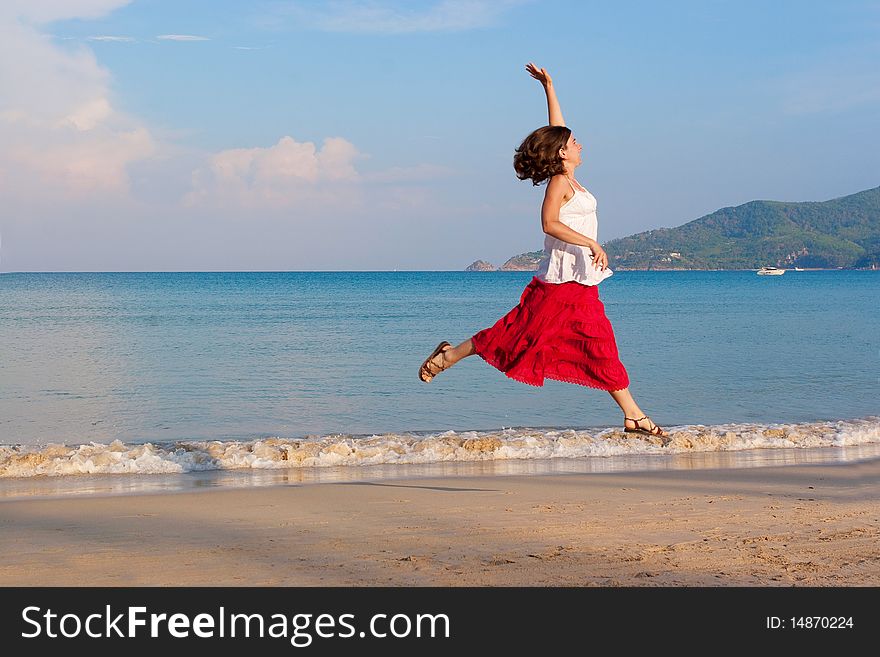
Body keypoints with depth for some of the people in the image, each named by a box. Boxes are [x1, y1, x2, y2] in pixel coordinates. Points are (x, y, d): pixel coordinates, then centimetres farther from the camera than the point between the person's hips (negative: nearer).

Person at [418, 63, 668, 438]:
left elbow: (556, 130, 24)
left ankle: (633, 415, 5)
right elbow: (550, 223, -23)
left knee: (600, 349, 6)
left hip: (581, 284, 9)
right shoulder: (559, 183, -9)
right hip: (562, 278, -9)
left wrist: (549, 88, 26)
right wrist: (591, 243, -28)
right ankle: (448, 356, 8)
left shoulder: (568, 180, 15)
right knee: (521, 336, -3)